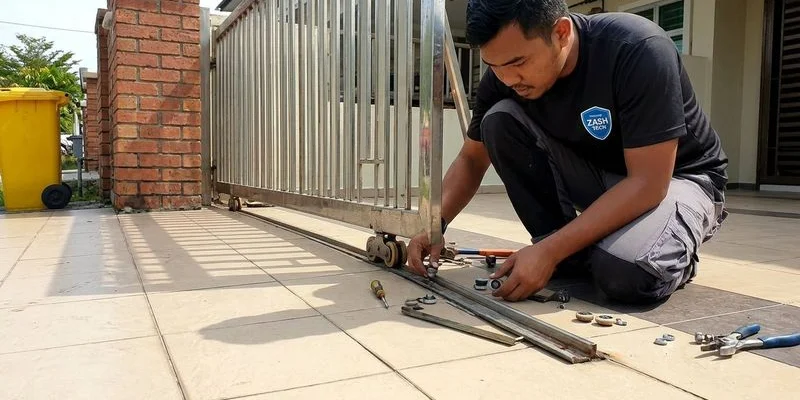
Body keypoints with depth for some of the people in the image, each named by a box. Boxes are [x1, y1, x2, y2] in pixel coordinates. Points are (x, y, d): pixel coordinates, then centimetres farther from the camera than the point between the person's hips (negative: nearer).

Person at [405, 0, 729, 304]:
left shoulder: (638, 50, -30)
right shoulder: (504, 73, -14)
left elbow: (648, 183, -30)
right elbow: (472, 159, -2)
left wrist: (549, 251, -35)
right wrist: (435, 223, -19)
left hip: (678, 178, -5)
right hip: (595, 174, 5)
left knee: (623, 271, -36)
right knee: (500, 120, -19)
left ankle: (673, 255, 0)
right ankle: (572, 249, -8)